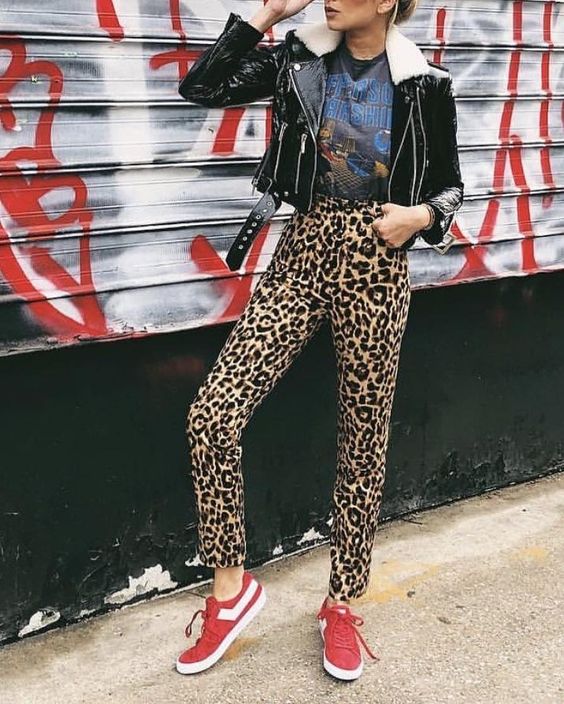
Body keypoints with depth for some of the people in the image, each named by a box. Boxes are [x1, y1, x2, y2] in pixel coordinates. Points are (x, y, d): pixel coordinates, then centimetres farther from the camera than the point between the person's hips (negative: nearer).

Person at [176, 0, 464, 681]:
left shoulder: (424, 85, 1)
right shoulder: (299, 58, 4)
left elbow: (448, 186, 10)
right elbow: (201, 87, -2)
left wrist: (421, 215, -12)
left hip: (375, 267, -1)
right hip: (302, 252, 2)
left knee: (362, 441, 6)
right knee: (211, 416, -13)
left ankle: (341, 605, 26)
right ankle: (231, 588, 7)